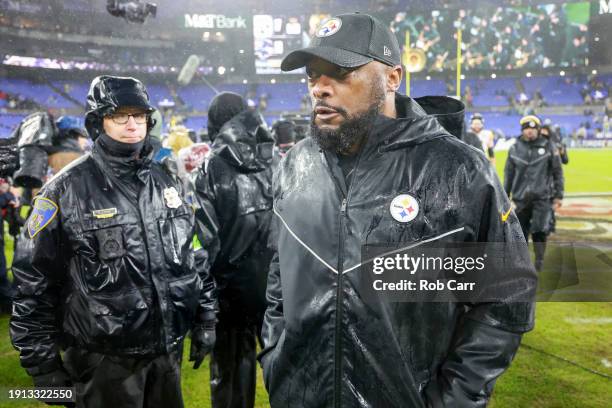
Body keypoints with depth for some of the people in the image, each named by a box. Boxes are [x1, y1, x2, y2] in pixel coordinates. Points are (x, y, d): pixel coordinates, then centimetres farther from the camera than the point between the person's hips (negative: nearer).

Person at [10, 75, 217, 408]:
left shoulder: (164, 181, 6)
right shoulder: (66, 189, -10)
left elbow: (192, 256, 11)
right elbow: (35, 281, -8)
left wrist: (205, 319, 10)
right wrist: (42, 364, -7)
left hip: (168, 352, 5)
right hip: (104, 361, -4)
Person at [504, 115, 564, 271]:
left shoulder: (548, 147, 2)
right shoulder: (515, 149, 8)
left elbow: (558, 172, 5)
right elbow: (508, 174, 11)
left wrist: (558, 196, 1)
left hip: (542, 197, -2)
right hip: (521, 198, 2)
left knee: (539, 231, -8)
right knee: (521, 231, 7)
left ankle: (539, 261, 8)